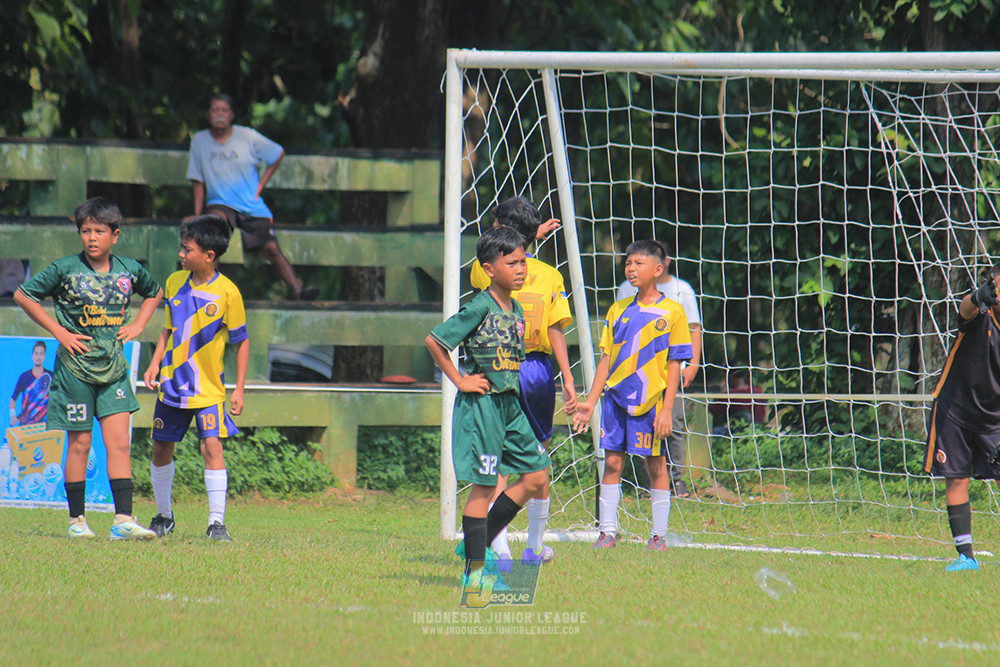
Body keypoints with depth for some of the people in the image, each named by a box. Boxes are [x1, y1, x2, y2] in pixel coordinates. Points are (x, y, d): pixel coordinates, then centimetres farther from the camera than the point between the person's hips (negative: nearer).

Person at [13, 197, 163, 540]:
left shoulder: (129, 270, 3)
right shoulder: (66, 269, -7)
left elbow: (155, 292, 24)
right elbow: (23, 295, -1)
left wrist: (138, 325, 8)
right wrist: (58, 331, -5)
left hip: (113, 368, 3)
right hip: (75, 367, -3)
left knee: (119, 443, -6)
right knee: (79, 444, 3)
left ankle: (123, 520, -8)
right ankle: (76, 520, 13)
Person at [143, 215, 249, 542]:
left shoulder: (227, 292, -11)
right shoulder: (175, 282, 3)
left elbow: (241, 341, -4)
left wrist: (239, 389, -6)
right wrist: (155, 364, 4)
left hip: (208, 388, -5)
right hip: (171, 382, 5)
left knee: (212, 445, -16)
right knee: (161, 447, 10)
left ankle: (217, 522, -11)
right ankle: (163, 516, 28)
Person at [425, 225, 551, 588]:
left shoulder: (517, 309, 11)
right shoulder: (480, 308, -14)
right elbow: (433, 341, -15)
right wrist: (459, 381, -11)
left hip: (510, 405, 8)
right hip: (482, 404, -8)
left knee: (537, 477, 8)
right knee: (484, 486, -6)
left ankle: (480, 543, 17)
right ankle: (475, 571, 0)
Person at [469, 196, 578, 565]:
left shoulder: (484, 271, -2)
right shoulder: (549, 276, -2)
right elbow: (556, 330, -8)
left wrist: (532, 235, 28)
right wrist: (568, 379, -8)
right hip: (538, 370, 2)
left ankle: (499, 546, -19)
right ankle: (535, 546, 25)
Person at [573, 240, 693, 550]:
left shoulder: (671, 312, -2)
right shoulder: (618, 310, 10)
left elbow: (674, 365, -3)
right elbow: (606, 359, 12)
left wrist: (666, 409, -10)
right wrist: (590, 402, 6)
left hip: (652, 400, -4)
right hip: (616, 397, 4)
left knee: (655, 464, 2)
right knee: (612, 462, 2)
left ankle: (658, 535, 9)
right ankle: (607, 532, 8)